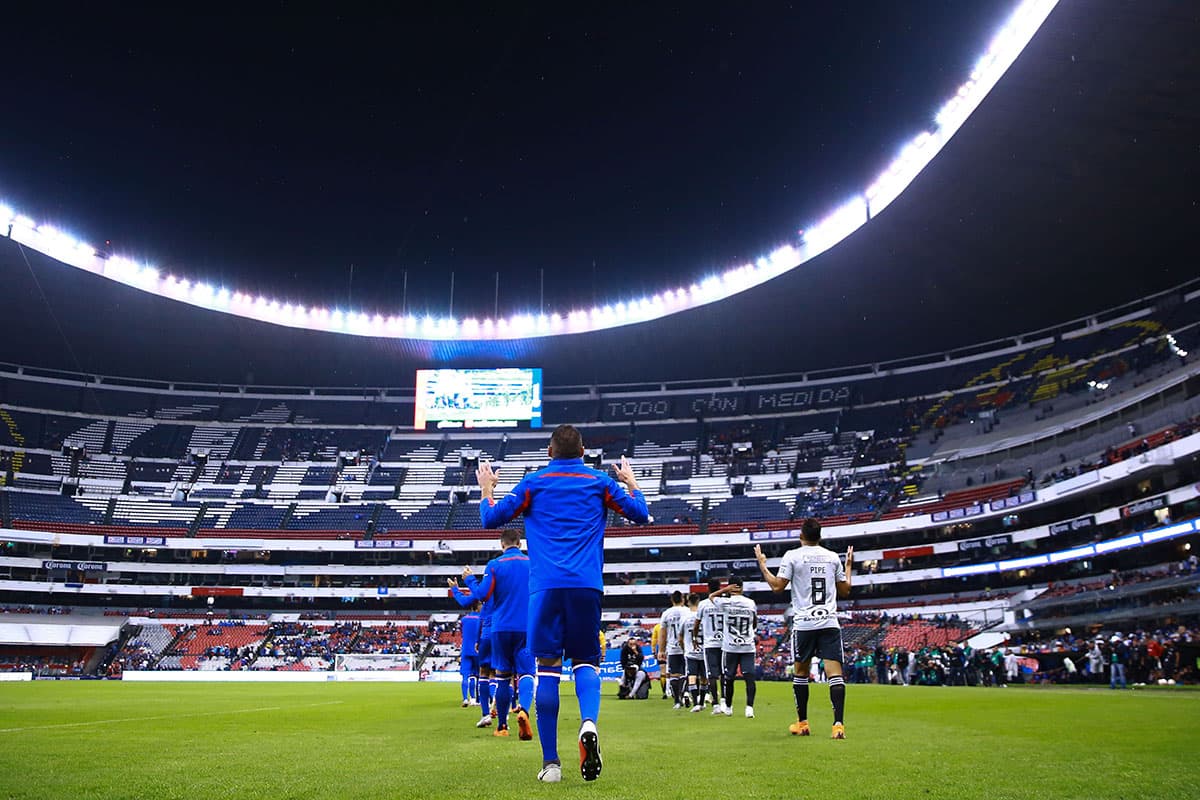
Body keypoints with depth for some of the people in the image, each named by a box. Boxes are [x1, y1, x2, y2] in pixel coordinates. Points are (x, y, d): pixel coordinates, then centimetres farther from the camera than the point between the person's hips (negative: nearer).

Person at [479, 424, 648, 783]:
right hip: (587, 585, 1)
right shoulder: (600, 482, 11)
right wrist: (630, 482, 34)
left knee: (547, 667, 2)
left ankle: (551, 762, 1)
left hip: (546, 586, -1)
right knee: (586, 660, 10)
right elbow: (640, 514, 18)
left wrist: (486, 488, 31)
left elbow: (491, 518, 13)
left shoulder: (534, 483, 9)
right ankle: (589, 722, -21)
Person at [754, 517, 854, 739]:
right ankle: (839, 724, -15)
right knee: (835, 673, -4)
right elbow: (845, 590, 18)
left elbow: (777, 586, -5)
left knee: (801, 672, 12)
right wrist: (849, 565, 32)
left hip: (804, 622, -2)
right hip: (830, 621, 2)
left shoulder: (792, 556, -1)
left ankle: (802, 723, 20)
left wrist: (762, 565, 7)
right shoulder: (833, 557, 9)